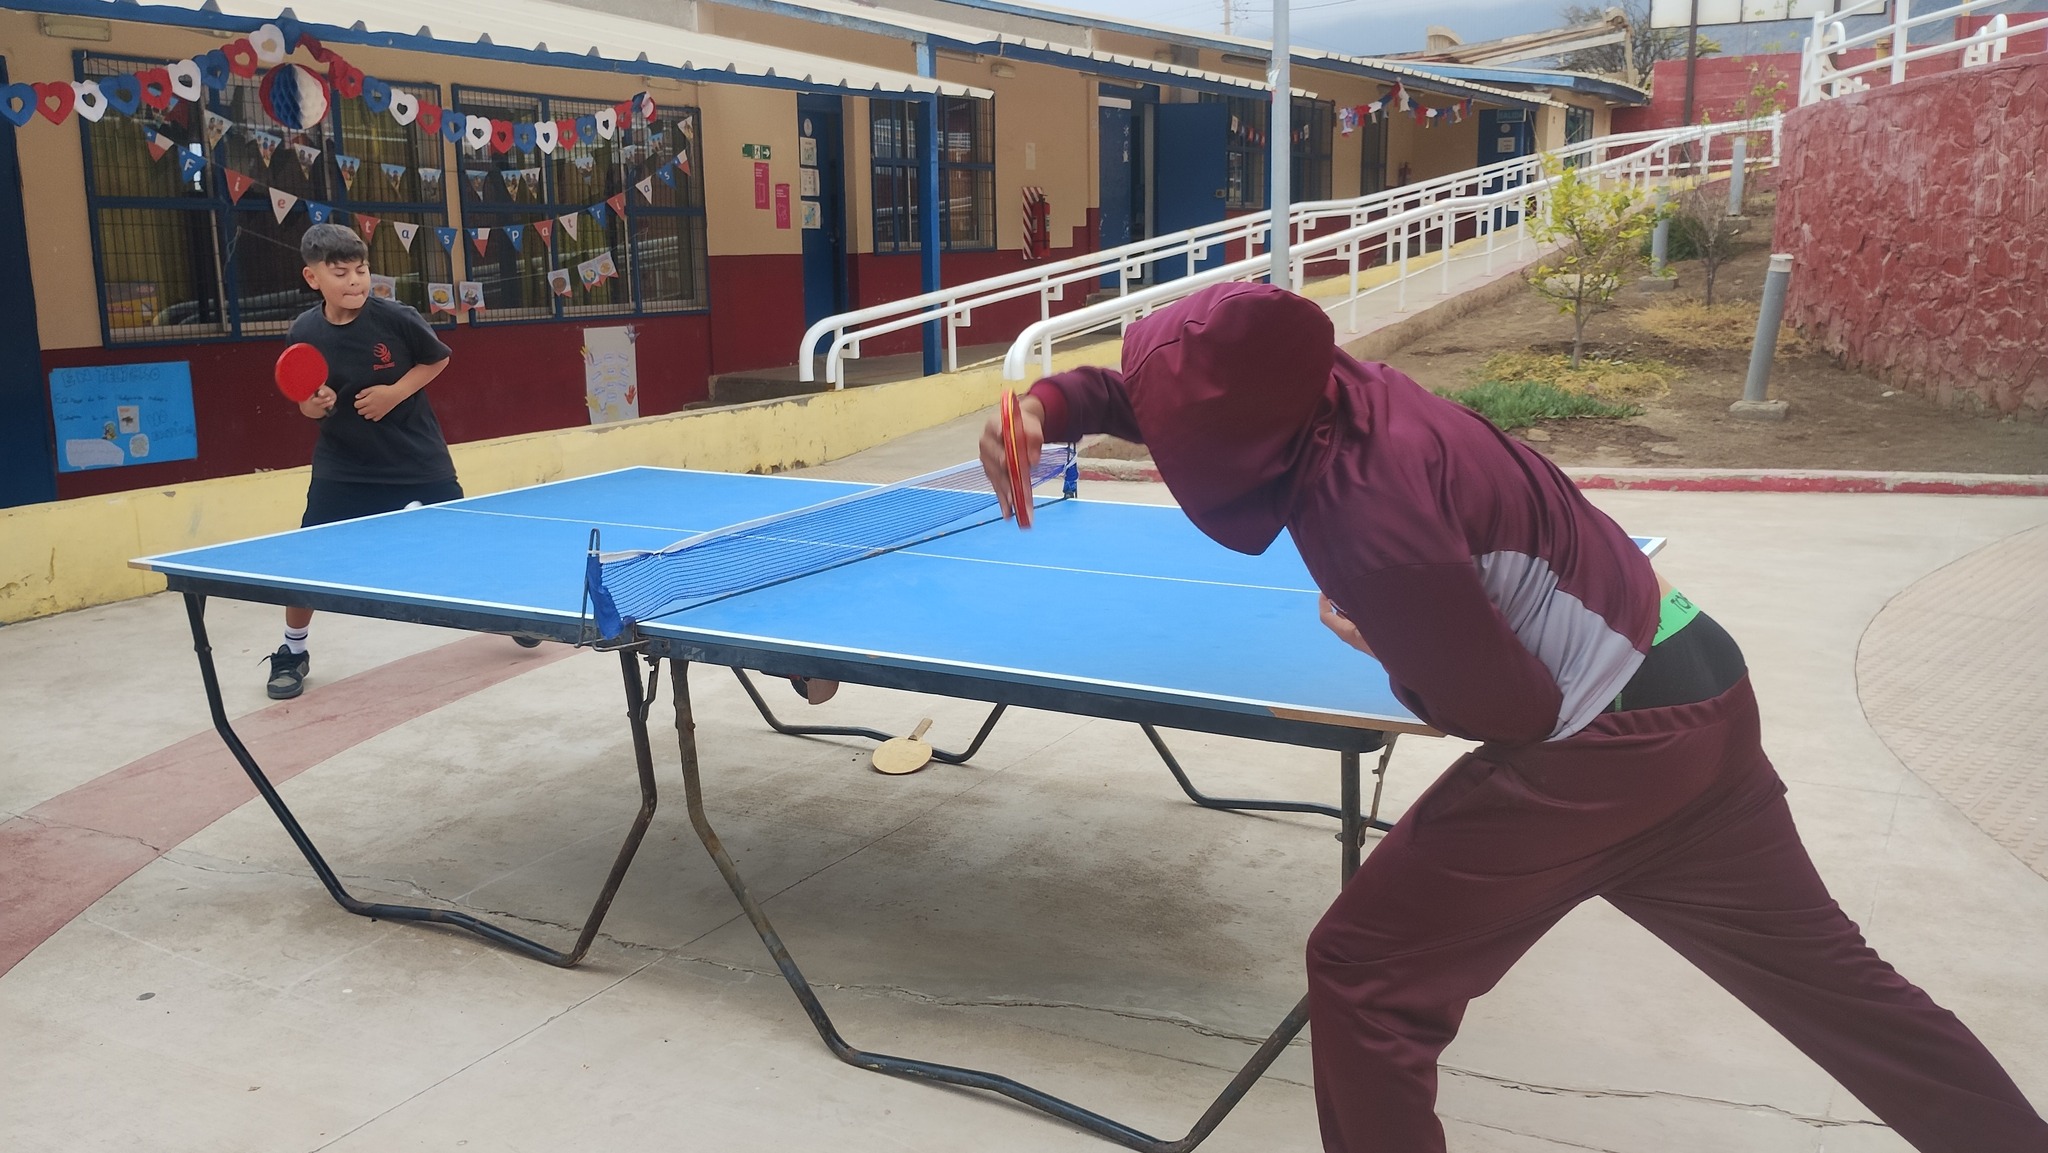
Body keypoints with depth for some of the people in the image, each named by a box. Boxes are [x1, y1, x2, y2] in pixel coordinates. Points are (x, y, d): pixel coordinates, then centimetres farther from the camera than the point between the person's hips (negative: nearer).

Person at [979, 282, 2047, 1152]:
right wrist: (1049, 404, -5)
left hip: (1609, 739, -9)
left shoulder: (1362, 509, -27)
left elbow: (1508, 712, -19)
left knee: (1362, 974, 2)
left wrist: (1386, 649, -4)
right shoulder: (1326, 391, -3)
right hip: (1697, 685, 9)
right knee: (1824, 969, 24)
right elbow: (1156, 390, 12)